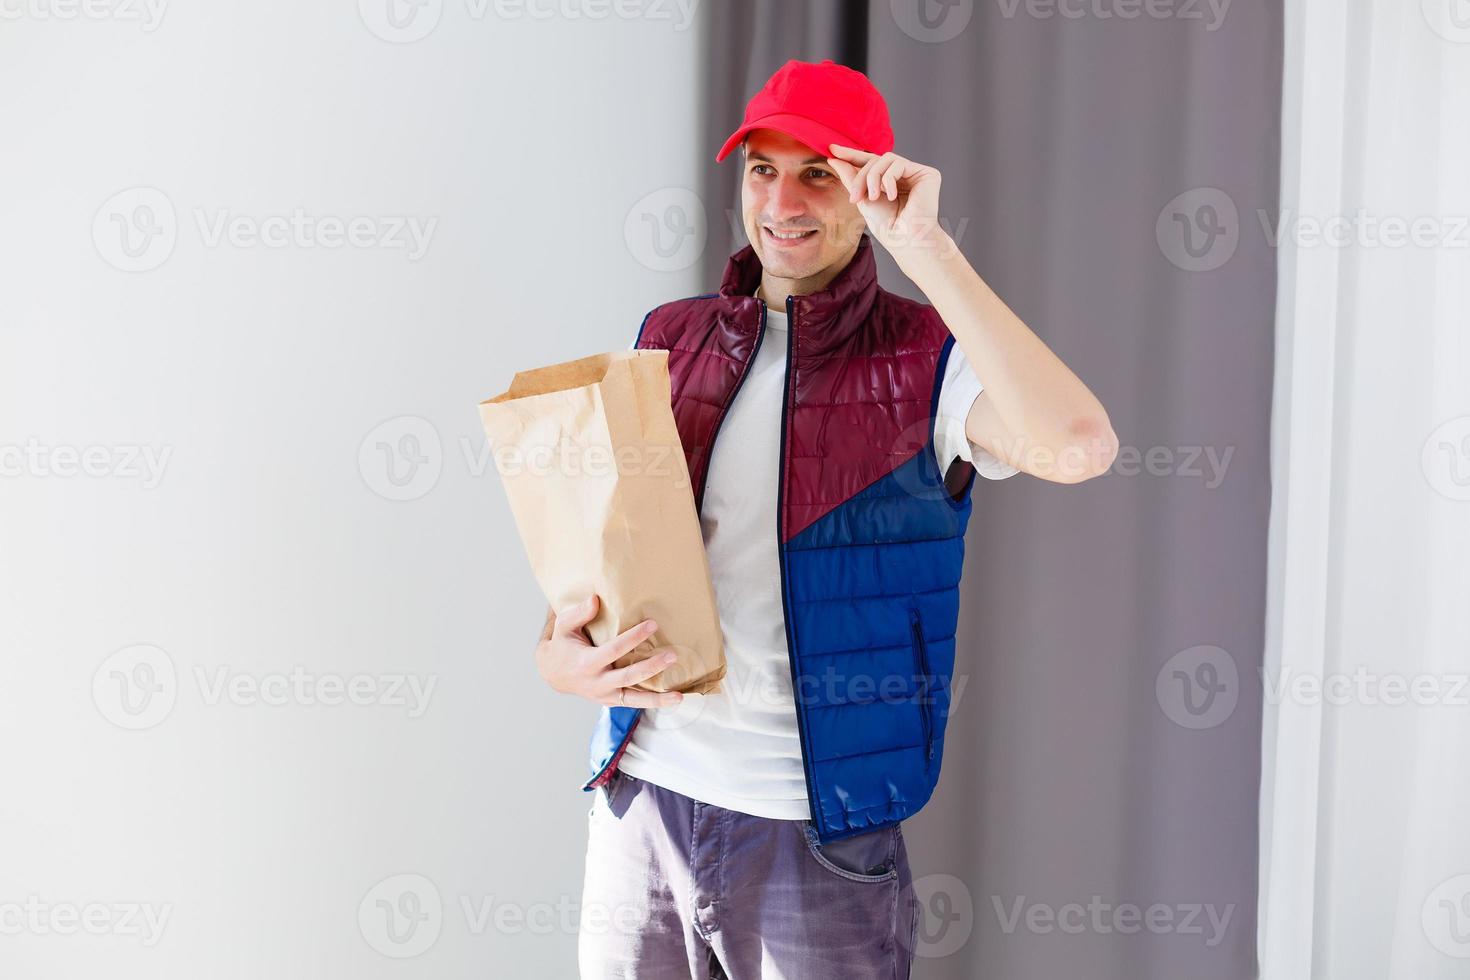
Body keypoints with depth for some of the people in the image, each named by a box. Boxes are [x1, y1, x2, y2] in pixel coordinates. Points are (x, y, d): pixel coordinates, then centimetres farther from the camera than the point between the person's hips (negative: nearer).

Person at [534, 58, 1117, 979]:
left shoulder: (928, 361, -7)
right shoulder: (667, 340, 8)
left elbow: (1080, 446, -28)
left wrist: (925, 247, -23)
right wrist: (559, 654, -9)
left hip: (819, 832, -4)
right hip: (642, 797, 4)